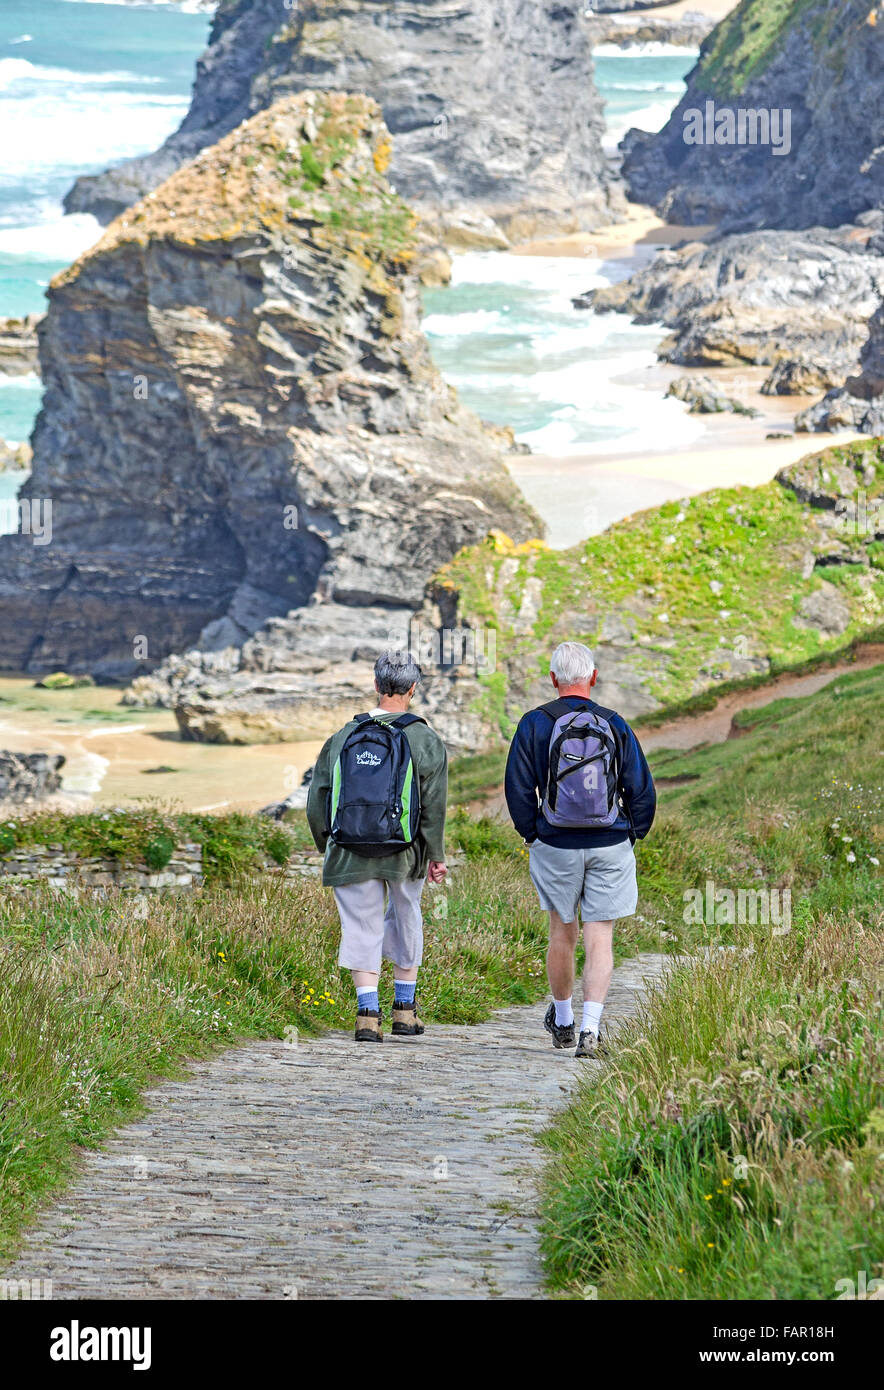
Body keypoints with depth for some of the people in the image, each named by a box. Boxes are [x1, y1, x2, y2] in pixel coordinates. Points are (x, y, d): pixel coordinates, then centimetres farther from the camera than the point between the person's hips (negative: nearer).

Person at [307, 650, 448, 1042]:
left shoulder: (343, 737, 3)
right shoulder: (424, 740, -4)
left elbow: (316, 799, 5)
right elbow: (434, 804, -6)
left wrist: (328, 847, 17)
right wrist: (435, 857, 2)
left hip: (351, 856, 1)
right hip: (404, 854, 0)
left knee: (362, 928, 6)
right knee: (405, 921, 18)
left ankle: (368, 1012, -5)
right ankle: (405, 1010, 25)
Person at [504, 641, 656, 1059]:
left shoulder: (536, 723, -4)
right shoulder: (614, 725, -1)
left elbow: (518, 788, -3)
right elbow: (642, 792, 0)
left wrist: (532, 836, 9)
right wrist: (630, 837, 13)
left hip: (556, 847, 0)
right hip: (610, 846, 0)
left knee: (562, 933, 15)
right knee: (600, 939, 0)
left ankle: (562, 1021, 30)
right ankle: (590, 1029, -12)